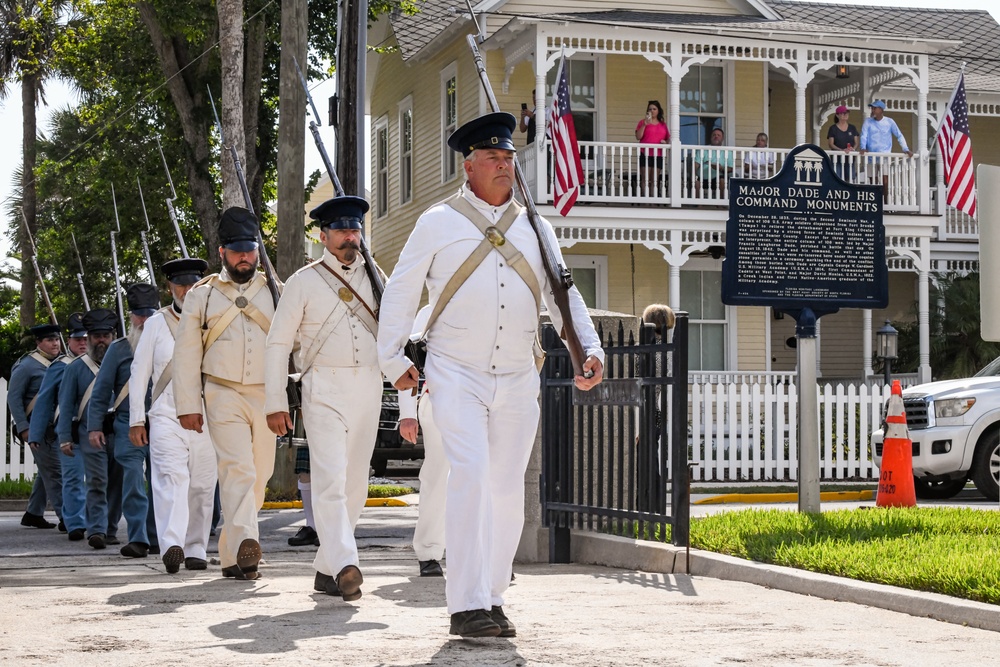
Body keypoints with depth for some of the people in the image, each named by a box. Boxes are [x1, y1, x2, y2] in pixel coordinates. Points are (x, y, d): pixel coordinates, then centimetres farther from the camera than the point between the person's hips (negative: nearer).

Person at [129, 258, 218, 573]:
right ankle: (171, 545, -31)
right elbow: (139, 373, 9)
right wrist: (136, 420, 4)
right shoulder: (156, 324, 8)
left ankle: (195, 550, 13)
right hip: (166, 417, -2)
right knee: (171, 478, -19)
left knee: (202, 487, 3)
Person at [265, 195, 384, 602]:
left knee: (355, 483, 6)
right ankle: (345, 566, -29)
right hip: (325, 391, -4)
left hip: (368, 389, 4)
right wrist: (275, 403, -2)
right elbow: (277, 343, 4)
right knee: (331, 479, -18)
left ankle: (326, 568, 17)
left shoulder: (375, 278, 13)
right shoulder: (304, 282, 3)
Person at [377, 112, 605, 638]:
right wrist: (392, 360, 5)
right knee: (469, 475, -18)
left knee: (507, 489, 5)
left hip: (518, 379, 4)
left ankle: (490, 594, 18)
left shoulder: (534, 228, 14)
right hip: (456, 376, -4)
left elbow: (562, 294, 14)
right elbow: (401, 291, 8)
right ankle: (467, 606, -18)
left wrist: (588, 349, 0)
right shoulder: (439, 223, 3)